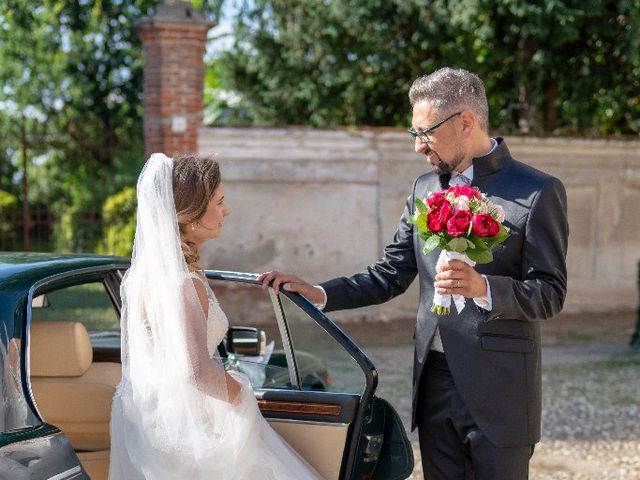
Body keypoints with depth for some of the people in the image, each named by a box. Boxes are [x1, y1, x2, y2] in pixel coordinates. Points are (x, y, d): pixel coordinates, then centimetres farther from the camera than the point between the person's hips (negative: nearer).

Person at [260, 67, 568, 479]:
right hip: (434, 383, 5)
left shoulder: (538, 192, -8)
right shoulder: (425, 188, 11)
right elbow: (389, 276, 13)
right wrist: (319, 294, 0)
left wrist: (483, 287, -27)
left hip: (499, 391, -5)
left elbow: (551, 294, -10)